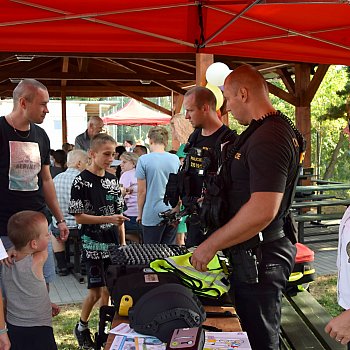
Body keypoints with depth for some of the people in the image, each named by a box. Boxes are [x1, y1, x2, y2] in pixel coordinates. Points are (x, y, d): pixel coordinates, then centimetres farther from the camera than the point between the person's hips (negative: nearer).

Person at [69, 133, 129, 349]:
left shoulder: (112, 180, 8)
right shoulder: (82, 182, -10)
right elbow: (79, 217, -11)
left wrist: (123, 243, 10)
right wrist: (107, 219, -20)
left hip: (113, 243, 5)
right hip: (93, 244, -5)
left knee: (108, 290, 9)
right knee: (96, 291, 0)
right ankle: (82, 327, 22)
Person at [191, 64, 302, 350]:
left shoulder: (268, 138, -23)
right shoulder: (278, 128, 12)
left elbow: (262, 211, -29)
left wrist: (211, 246, -21)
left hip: (259, 260, -10)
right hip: (254, 255, 10)